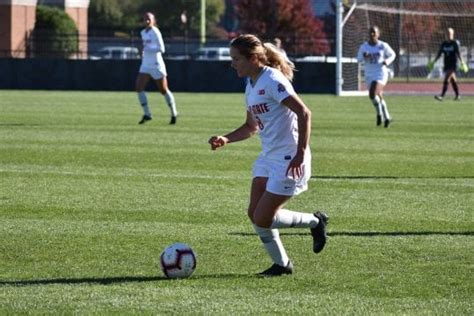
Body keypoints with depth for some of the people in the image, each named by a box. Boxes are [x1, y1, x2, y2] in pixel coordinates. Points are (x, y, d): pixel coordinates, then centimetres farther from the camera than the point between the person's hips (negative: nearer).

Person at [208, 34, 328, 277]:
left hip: (289, 160, -9)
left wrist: (300, 153, -26)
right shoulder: (251, 86, 12)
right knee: (255, 214, 3)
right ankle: (281, 264, 16)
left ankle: (315, 222, 12)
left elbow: (304, 113, -22)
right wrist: (225, 139, 8)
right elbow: (251, 127, 24)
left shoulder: (273, 81, -16)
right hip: (268, 157, 9)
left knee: (263, 219, -8)